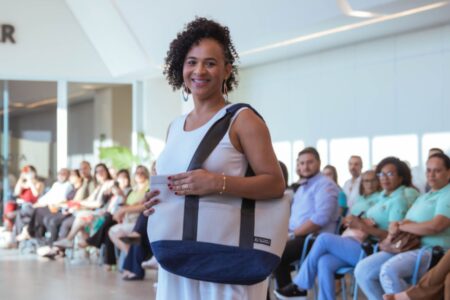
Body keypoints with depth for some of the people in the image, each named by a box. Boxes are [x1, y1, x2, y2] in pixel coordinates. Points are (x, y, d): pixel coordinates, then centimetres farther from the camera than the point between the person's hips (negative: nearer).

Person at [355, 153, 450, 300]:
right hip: (406, 247, 9)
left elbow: (435, 226, -19)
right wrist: (397, 225, -6)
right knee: (362, 270, -7)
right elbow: (407, 222, 20)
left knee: (388, 271, -35)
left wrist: (401, 227, -7)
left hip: (431, 251, -9)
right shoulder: (423, 197, 25)